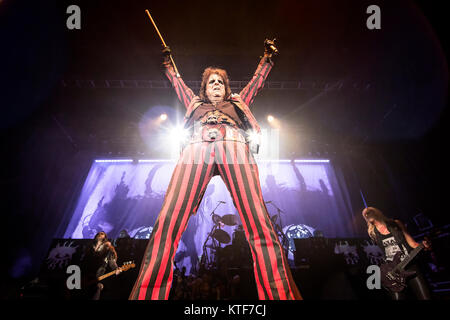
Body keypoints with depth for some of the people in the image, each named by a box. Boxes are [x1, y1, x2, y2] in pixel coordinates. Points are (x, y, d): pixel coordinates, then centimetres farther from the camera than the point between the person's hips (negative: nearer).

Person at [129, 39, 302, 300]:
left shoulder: (237, 103, 43)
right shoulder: (196, 103, 44)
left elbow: (257, 81, 50)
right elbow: (178, 83, 56)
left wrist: (267, 58, 52)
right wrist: (168, 63, 66)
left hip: (235, 146, 0)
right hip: (197, 148, 1)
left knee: (259, 223, -23)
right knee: (167, 223, -22)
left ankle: (279, 295, -29)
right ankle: (148, 294, -26)